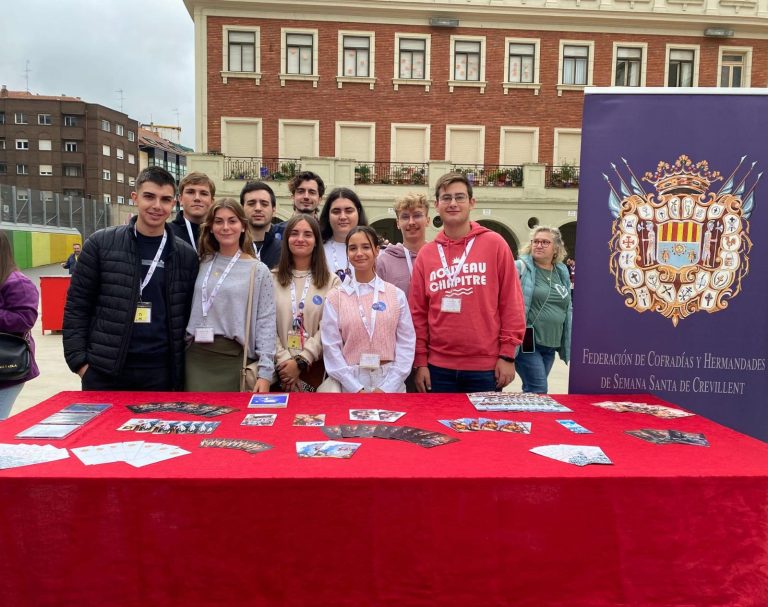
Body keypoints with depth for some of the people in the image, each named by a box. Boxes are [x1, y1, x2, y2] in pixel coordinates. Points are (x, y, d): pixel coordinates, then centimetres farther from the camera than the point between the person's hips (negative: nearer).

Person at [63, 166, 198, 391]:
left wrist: (182, 366, 2)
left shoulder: (186, 255, 3)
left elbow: (188, 315, 7)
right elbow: (77, 306, 1)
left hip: (160, 372, 1)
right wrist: (79, 360, -5)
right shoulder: (100, 244, 0)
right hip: (103, 371, -1)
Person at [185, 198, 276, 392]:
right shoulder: (202, 264, 9)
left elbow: (266, 323, -6)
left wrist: (265, 372, -12)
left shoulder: (258, 270, -3)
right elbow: (190, 310, 15)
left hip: (233, 358, -3)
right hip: (196, 355, 3)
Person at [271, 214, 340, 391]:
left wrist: (300, 362, -12)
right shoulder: (272, 279, 6)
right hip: (280, 368, 1)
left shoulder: (331, 281, 3)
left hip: (316, 367, 0)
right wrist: (284, 361, -13)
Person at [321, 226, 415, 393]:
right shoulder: (335, 297, 0)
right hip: (351, 383, 0)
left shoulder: (396, 295, 2)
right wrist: (356, 388, -12)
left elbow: (406, 343, -2)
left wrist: (387, 387, -10)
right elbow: (331, 347, -5)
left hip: (390, 382, 1)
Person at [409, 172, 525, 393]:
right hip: (439, 368, 2)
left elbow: (511, 302, -2)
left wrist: (508, 354, -5)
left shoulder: (494, 244, -1)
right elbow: (418, 313, 6)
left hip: (486, 367, -2)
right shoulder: (426, 253, 5)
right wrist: (420, 362, 3)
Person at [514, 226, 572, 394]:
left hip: (551, 344, 6)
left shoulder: (562, 272, 12)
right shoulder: (521, 268, -7)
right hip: (527, 342, -6)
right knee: (538, 391, -9)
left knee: (533, 389, 13)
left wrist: (568, 342, 20)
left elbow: (568, 308, 22)